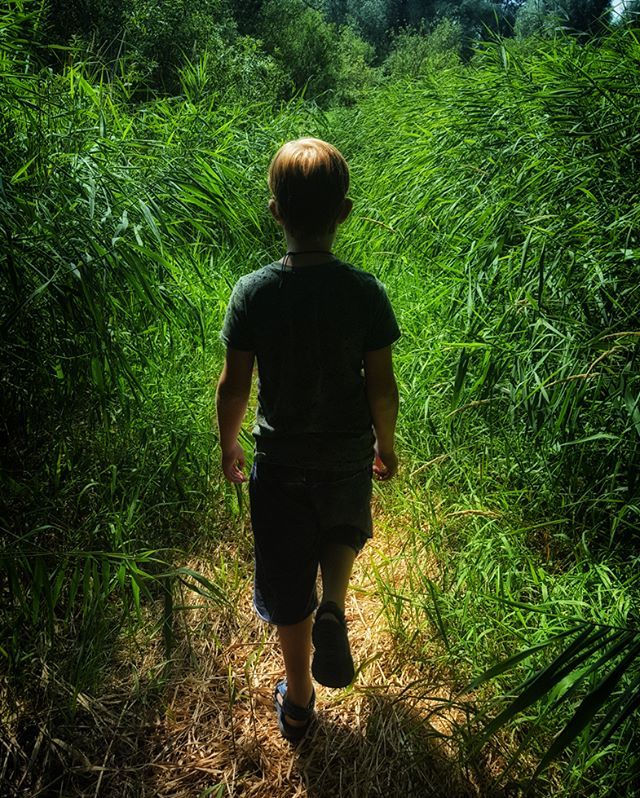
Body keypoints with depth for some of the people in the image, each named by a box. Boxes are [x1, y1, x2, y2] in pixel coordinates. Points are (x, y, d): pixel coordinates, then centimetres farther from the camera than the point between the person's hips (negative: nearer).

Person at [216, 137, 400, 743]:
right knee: (344, 531, 34)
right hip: (349, 456, 1)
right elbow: (382, 388, -10)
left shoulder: (253, 292, -16)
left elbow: (233, 387, -10)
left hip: (280, 462, 0)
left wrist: (228, 444, 8)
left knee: (288, 587, 16)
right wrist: (386, 444, 8)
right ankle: (333, 607, 8)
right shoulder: (366, 292, -15)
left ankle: (298, 704, 34)